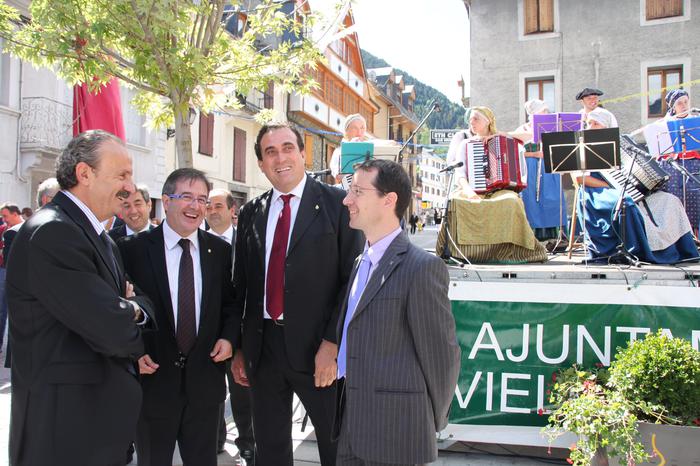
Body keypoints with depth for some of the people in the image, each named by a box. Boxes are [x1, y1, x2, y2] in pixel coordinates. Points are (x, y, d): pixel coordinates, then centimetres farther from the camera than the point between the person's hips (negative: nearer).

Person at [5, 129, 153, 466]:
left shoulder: (100, 238, 11)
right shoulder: (51, 233, -21)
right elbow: (113, 330, -27)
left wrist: (132, 307, -11)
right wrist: (134, 321, -5)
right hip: (66, 427, -9)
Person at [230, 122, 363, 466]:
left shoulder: (337, 203, -5)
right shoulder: (250, 214, 9)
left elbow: (353, 278, -8)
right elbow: (240, 285, 12)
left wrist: (332, 343, -14)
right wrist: (238, 348, 10)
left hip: (317, 348, -4)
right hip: (262, 345, 5)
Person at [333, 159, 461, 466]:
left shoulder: (422, 267, -16)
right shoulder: (361, 263, 10)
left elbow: (442, 355, -12)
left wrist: (430, 424, -1)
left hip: (394, 434, -7)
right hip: (352, 425, 8)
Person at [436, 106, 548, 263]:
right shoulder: (466, 143, 18)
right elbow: (459, 171, 1)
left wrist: (497, 135, 4)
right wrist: (467, 189, -22)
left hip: (499, 190, 0)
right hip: (473, 190, 0)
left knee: (511, 201, -37)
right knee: (456, 201, -35)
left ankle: (511, 249, -27)